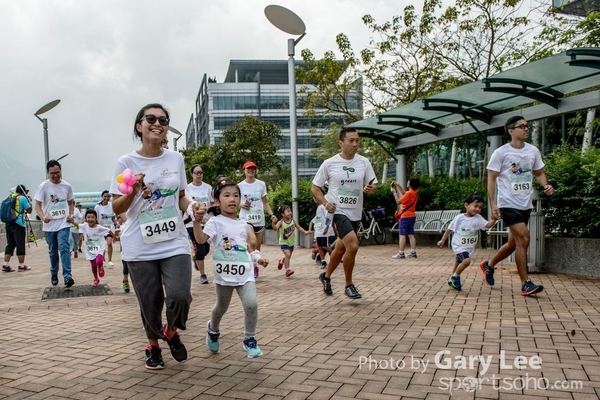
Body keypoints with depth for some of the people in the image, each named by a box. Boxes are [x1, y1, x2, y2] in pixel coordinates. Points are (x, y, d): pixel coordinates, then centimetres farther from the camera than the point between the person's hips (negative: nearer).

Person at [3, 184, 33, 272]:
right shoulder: (22, 198, -5)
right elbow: (29, 210, -3)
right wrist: (29, 202, 11)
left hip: (8, 223, 7)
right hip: (18, 224, -7)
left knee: (10, 244, 11)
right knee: (20, 245, 0)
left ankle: (6, 265, 8)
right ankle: (21, 266, 5)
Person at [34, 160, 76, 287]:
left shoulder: (67, 186, 1)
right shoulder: (43, 186, -7)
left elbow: (71, 202, 17)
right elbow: (38, 205, -8)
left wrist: (71, 215, 1)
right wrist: (43, 217, -27)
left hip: (64, 223, 0)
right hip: (49, 225, 0)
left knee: (64, 248, -15)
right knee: (53, 252, 12)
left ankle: (67, 277, -20)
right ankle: (54, 275, 32)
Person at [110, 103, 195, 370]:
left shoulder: (176, 159, 4)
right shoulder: (126, 163, -5)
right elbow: (117, 208, -3)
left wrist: (191, 207, -7)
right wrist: (133, 191, -22)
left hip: (174, 243, 2)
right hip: (140, 247, -1)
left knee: (180, 296, -13)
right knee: (150, 302, 8)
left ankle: (172, 332, 21)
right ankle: (153, 345, 38)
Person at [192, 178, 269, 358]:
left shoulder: (243, 225, 10)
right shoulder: (215, 222, -8)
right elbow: (201, 239, -22)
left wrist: (258, 258, 9)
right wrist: (197, 221, -34)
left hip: (245, 273, 3)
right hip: (224, 274, -3)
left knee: (251, 303, -15)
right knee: (221, 307, 17)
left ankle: (249, 339, 4)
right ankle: (213, 329, 49)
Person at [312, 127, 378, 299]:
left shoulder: (364, 162, 1)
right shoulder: (329, 164, -8)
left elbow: (373, 185, 7)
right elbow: (315, 187, 0)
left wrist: (371, 189, -17)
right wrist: (325, 202, -17)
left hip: (355, 213, 5)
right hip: (337, 211, -5)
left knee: (341, 248, 18)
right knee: (353, 245, -21)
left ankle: (326, 276, 43)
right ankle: (349, 285, -1)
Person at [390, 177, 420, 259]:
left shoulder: (409, 193, -19)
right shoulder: (415, 192, 7)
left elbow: (398, 201, -13)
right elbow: (404, 193, 22)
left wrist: (394, 192, -2)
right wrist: (398, 185, 15)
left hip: (405, 216, -8)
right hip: (412, 216, 8)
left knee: (402, 235, -5)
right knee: (411, 234, 10)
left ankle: (401, 253, -7)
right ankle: (413, 252, 10)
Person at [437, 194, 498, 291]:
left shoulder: (478, 218, -8)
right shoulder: (459, 218, -15)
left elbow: (488, 225, -21)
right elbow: (449, 229, -6)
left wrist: (494, 219, -39)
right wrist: (442, 240, -1)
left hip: (469, 247, 4)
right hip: (459, 245, -4)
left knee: (458, 263, 20)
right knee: (466, 261, -24)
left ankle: (452, 280, 39)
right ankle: (455, 277, -4)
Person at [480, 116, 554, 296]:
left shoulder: (533, 151, 7)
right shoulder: (501, 152, -7)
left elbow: (539, 173, 18)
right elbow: (491, 179, -5)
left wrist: (546, 185, -5)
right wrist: (493, 204, -13)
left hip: (525, 205, 6)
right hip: (508, 204, -6)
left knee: (514, 243, 13)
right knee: (523, 238, -16)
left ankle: (488, 265, 36)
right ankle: (525, 284, -7)